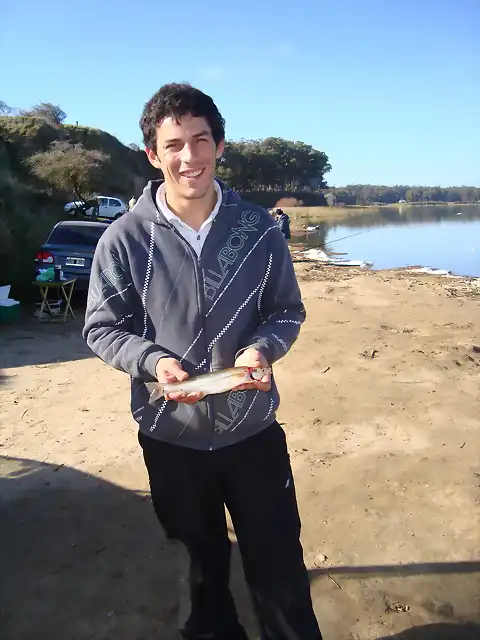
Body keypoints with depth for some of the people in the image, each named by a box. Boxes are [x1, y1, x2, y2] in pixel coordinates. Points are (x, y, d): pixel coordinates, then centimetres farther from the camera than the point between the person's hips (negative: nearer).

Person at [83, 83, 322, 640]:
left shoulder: (258, 229, -6)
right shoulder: (124, 239, -10)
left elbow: (287, 312, 2)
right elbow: (101, 327, -4)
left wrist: (262, 347, -19)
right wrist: (152, 361, -22)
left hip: (253, 428, 1)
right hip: (170, 433, 0)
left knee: (278, 563, 15)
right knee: (201, 560, 23)